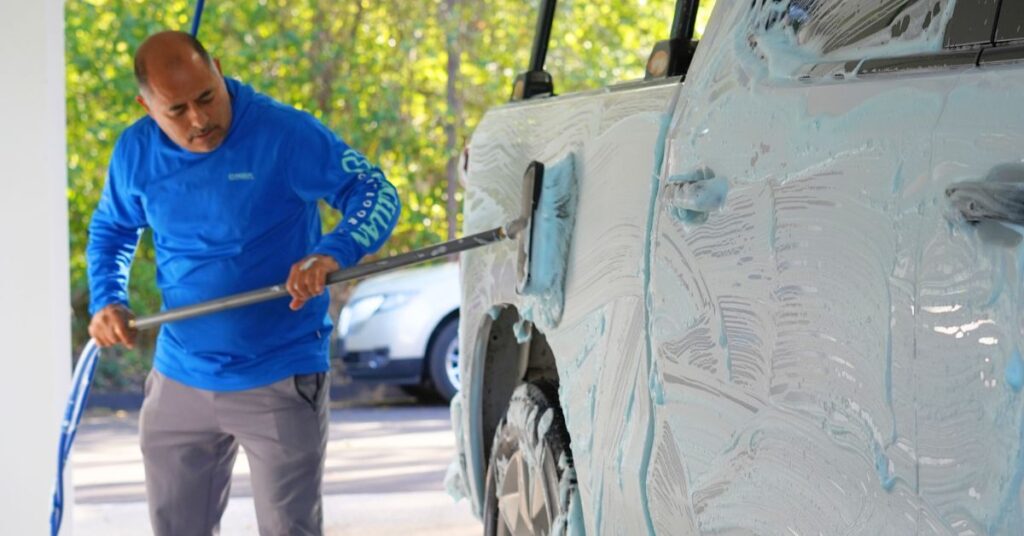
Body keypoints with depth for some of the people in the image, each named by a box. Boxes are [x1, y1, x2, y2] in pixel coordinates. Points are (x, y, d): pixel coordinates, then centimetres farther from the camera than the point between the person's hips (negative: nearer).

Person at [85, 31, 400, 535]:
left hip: (280, 382, -5)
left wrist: (333, 252, -35)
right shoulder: (136, 152, -1)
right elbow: (110, 230, 18)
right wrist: (106, 303, 0)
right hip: (179, 381, 5)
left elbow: (376, 194, -16)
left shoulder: (284, 133, -16)